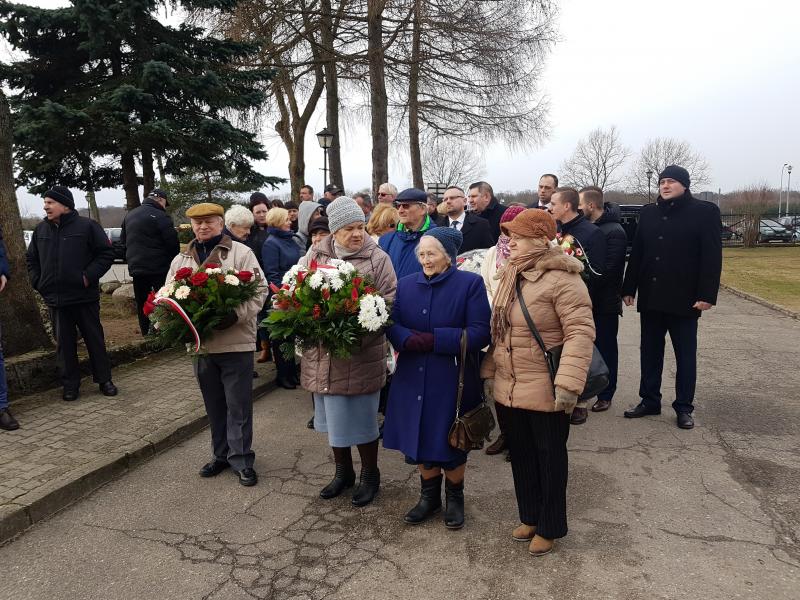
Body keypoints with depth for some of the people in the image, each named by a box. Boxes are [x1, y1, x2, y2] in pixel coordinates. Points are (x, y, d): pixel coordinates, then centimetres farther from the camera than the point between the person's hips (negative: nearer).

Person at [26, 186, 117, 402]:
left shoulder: (87, 226, -5)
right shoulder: (41, 229, 10)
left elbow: (106, 253, -5)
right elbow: (31, 259, 21)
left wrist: (89, 276, -13)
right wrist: (38, 282, 7)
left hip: (85, 297, -4)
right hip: (55, 299, 4)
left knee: (95, 339, 6)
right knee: (64, 343, 9)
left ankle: (104, 379, 18)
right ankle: (70, 384, 20)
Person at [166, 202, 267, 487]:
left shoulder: (241, 253, -3)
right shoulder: (181, 259, 12)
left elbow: (259, 291, -10)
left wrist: (236, 315, -25)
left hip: (236, 342, -4)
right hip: (201, 343, 5)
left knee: (238, 405, 3)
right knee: (214, 405, 16)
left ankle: (241, 460, 15)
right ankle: (221, 454, 31)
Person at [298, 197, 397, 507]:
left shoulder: (377, 258, -5)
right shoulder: (314, 255, 5)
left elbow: (390, 302, -9)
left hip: (360, 355, -4)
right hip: (322, 354, 4)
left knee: (361, 417, 7)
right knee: (332, 415, 18)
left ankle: (370, 474, 31)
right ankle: (343, 471, 40)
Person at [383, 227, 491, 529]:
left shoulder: (470, 283, -9)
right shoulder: (407, 284, 5)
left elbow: (479, 333, -16)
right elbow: (392, 326, -2)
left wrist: (432, 340, -20)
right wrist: (411, 340, -24)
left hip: (452, 380, -4)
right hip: (413, 379, 4)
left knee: (451, 443, 10)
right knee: (419, 439, 15)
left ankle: (455, 498, 36)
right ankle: (429, 496, 38)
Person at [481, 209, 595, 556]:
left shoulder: (562, 279, -17)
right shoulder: (510, 276, 9)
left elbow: (580, 332, -22)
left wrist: (569, 383, -27)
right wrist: (489, 371, 13)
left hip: (546, 390, -7)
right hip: (511, 387, 8)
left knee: (549, 457, 10)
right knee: (521, 453, 19)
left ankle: (549, 527, 29)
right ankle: (530, 517, 39)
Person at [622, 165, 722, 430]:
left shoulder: (705, 212, -4)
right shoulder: (648, 212, 9)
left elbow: (712, 256, -8)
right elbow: (636, 254, 9)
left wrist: (707, 294, -15)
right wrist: (629, 289, 5)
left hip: (684, 298, -4)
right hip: (650, 297, 4)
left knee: (685, 355, 7)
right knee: (650, 353, 11)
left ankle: (684, 407, 18)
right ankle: (649, 401, 22)